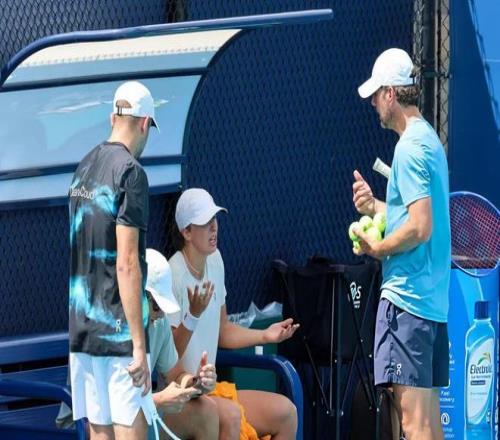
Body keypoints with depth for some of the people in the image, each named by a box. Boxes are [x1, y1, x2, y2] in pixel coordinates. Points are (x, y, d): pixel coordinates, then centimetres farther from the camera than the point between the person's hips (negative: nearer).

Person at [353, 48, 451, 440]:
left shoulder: (410, 147, -14)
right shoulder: (430, 140, 16)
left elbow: (420, 227, -21)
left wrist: (375, 248, -8)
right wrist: (375, 205, 13)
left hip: (406, 297, -10)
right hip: (433, 300, 10)